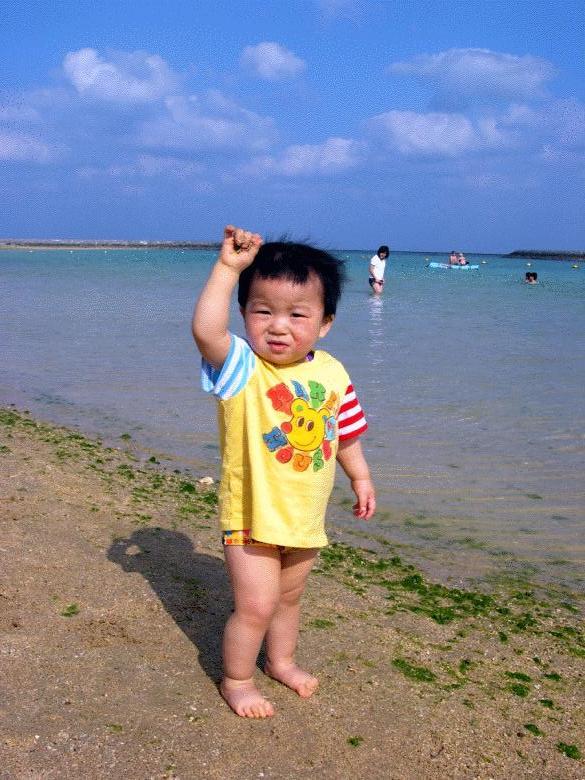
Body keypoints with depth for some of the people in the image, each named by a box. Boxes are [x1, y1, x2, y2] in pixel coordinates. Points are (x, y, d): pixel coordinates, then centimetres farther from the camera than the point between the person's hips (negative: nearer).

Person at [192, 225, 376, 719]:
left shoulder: (332, 374, -4)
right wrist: (228, 267, -39)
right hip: (251, 516, -5)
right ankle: (237, 681, 25)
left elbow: (346, 433, 12)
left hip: (306, 519, 5)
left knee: (289, 598, 23)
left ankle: (281, 661, 47)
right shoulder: (241, 366, -18)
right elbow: (205, 329, -39)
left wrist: (361, 477, 17)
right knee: (255, 605, 1)